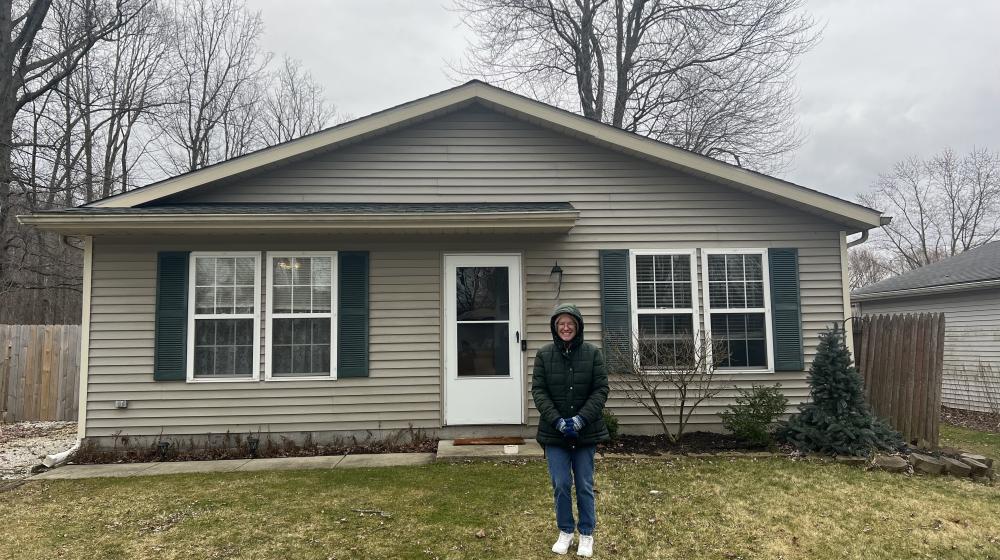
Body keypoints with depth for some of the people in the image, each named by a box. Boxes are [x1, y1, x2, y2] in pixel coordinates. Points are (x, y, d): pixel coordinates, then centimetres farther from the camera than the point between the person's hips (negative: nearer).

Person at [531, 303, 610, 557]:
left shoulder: (593, 353, -2)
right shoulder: (543, 355, -1)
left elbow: (601, 390, -5)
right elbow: (538, 391, -4)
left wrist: (581, 418, -17)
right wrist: (557, 420, -17)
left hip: (586, 431, 0)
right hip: (554, 432, 0)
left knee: (585, 485, 8)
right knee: (561, 485, 5)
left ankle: (587, 534, 25)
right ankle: (565, 531, 25)